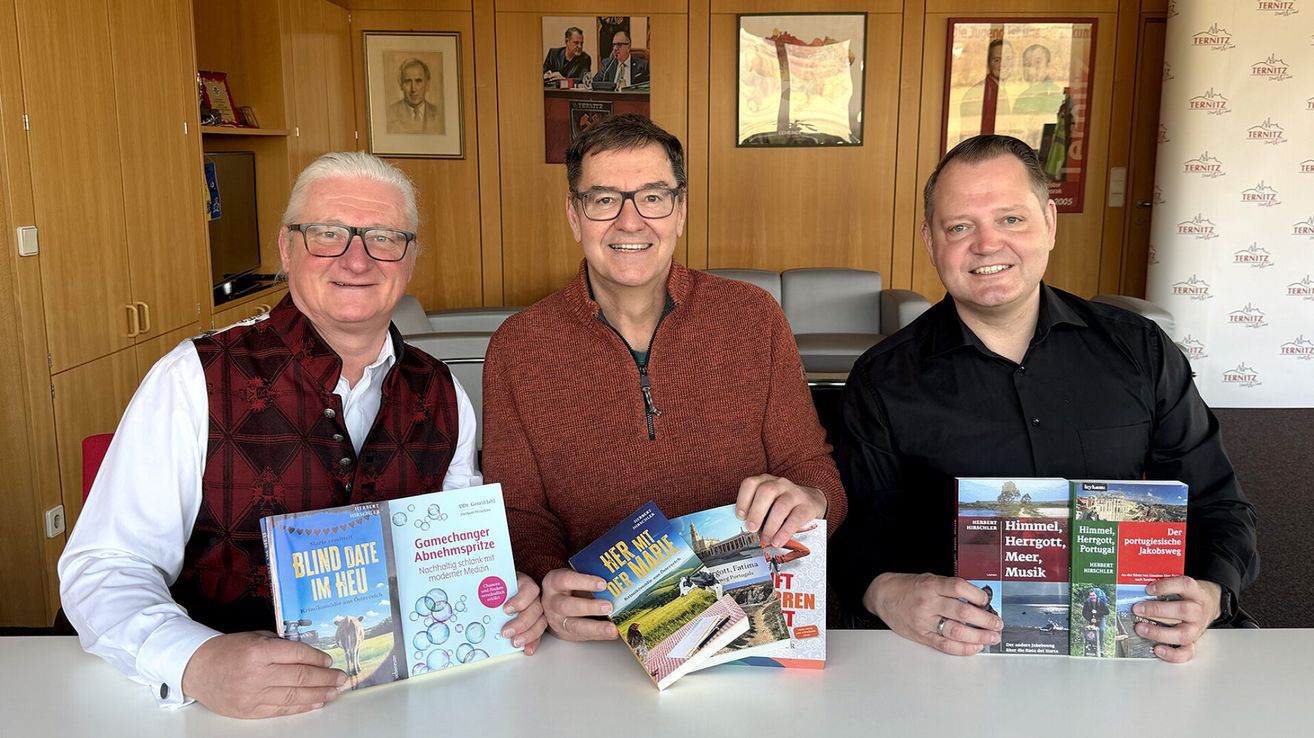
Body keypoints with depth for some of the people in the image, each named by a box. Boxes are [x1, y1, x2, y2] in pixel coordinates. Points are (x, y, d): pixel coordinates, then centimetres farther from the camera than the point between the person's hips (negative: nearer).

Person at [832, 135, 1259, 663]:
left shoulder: (1141, 351, 7)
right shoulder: (883, 381, 0)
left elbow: (1217, 505, 12)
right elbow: (858, 532, -1)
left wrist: (1208, 596, -9)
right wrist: (887, 594, -24)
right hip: (957, 649, -3)